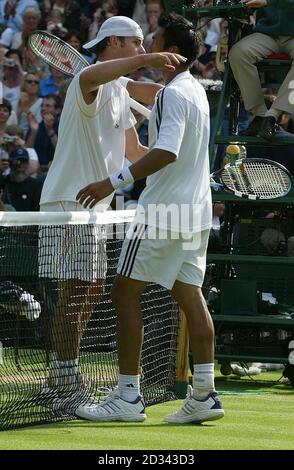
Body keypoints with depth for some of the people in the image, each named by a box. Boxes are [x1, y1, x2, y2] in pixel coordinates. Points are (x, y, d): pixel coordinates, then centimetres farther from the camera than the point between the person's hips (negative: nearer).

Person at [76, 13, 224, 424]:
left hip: (163, 212, -9)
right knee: (190, 297, 9)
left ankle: (128, 397, -7)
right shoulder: (196, 91, 15)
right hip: (195, 212, 9)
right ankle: (204, 394, 5)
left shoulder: (173, 94, -15)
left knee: (125, 293, -4)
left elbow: (166, 152, -28)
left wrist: (114, 182, -31)